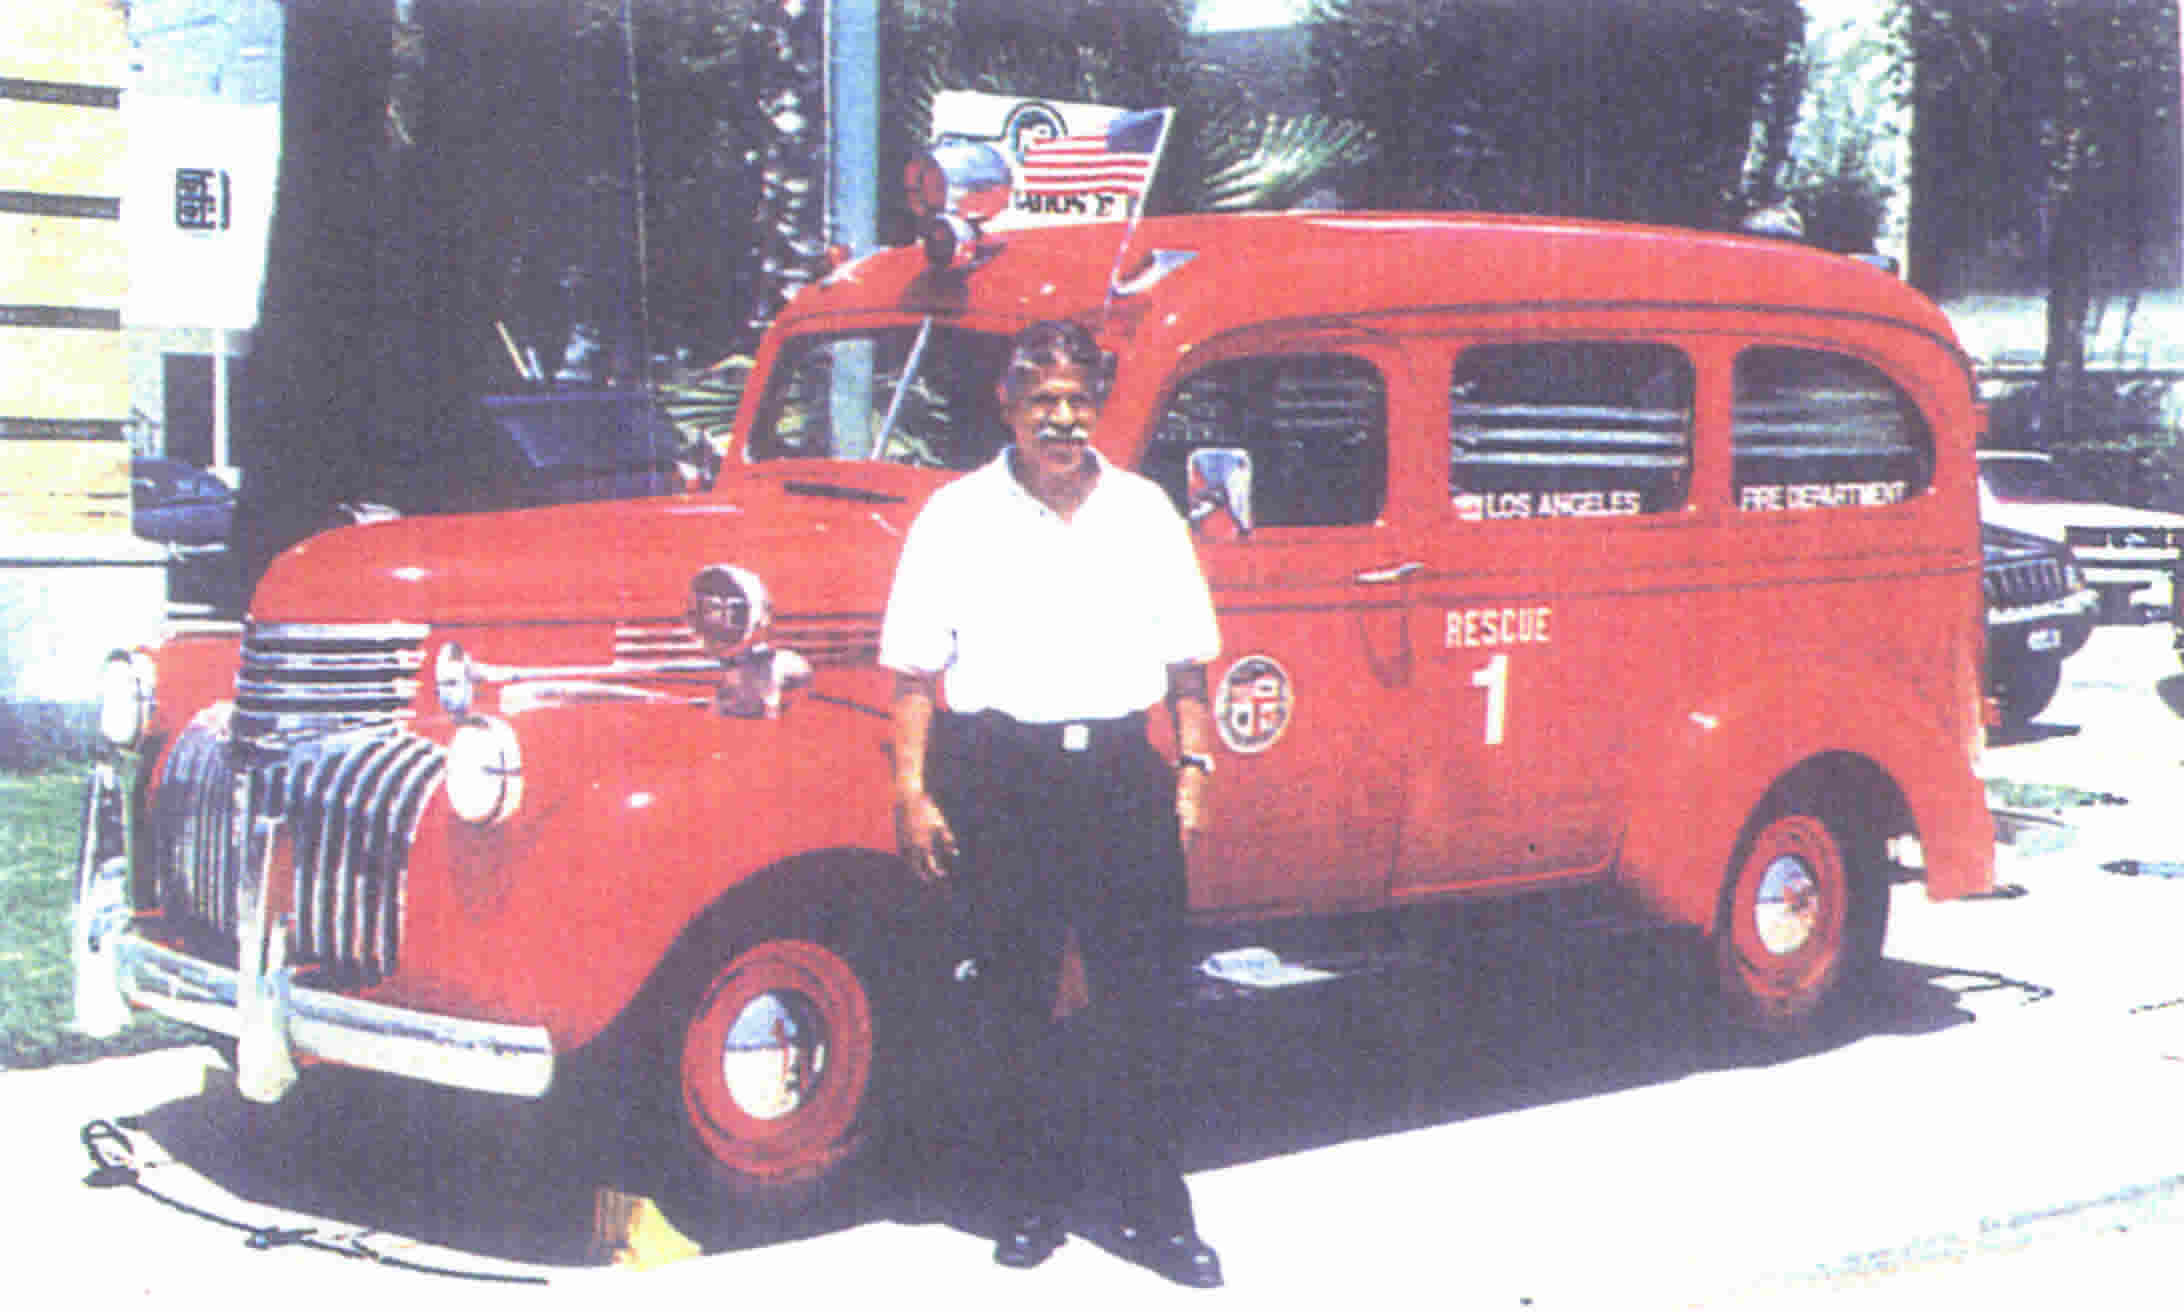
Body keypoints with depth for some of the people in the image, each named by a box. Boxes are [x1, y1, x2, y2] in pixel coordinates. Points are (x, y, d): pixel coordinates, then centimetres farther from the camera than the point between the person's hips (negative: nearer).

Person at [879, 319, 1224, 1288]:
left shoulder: (1145, 511, 9)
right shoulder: (957, 516, 1)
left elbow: (1184, 658, 13)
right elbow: (916, 670, 0)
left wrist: (1193, 764, 6)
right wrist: (914, 792, -6)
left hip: (1120, 771, 2)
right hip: (999, 774, -2)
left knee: (1142, 992, 3)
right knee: (1014, 998, 7)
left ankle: (1148, 1206, 14)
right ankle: (1030, 1201, 21)